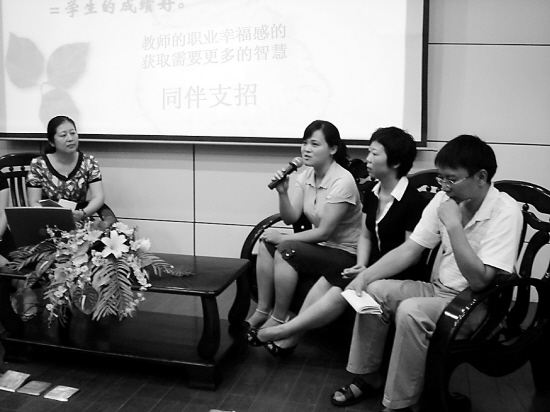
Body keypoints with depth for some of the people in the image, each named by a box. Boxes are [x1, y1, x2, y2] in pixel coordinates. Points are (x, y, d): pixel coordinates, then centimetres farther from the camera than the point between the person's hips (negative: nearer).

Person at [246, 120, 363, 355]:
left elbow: (324, 232, -20)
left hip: (344, 254, -7)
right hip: (319, 246, 8)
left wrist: (284, 238, -17)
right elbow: (291, 218, -4)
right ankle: (262, 311, -8)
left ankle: (278, 319, -12)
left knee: (285, 249, -26)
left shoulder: (343, 181, -20)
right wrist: (282, 193, -22)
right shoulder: (306, 176, 3)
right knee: (266, 242, -13)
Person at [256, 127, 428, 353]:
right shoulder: (371, 192, 8)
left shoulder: (413, 200, -15)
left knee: (341, 291, -25)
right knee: (325, 282, -16)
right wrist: (361, 265, -5)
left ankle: (284, 332, -19)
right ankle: (290, 337, -16)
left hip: (400, 276, -7)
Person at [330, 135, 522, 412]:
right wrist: (364, 276, -13)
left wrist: (453, 225, -28)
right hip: (438, 289, 7)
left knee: (410, 312, -30)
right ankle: (367, 377, 7)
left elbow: (480, 281, -26)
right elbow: (409, 250, -2)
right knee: (375, 291, -11)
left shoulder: (505, 212, -20)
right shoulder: (444, 199, -1)